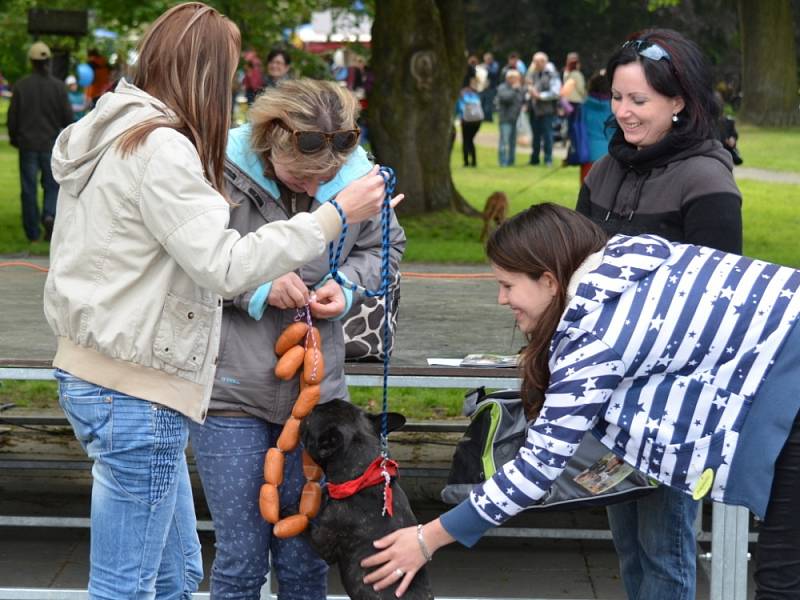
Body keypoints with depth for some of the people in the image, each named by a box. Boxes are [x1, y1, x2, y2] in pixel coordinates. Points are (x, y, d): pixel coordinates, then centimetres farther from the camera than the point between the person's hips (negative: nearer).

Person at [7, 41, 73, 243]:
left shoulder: (20, 86, -6)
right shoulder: (58, 86, -6)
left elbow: (12, 116, -1)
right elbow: (67, 116, -2)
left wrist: (14, 139, 14)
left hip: (27, 143, 0)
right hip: (52, 143, 0)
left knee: (29, 189, 7)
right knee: (52, 185, 11)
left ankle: (32, 232, 9)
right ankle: (50, 215, -15)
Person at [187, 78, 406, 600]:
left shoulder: (358, 174, -6)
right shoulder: (220, 170, -16)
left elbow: (385, 247, 11)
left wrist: (346, 285, -8)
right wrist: (255, 285, -20)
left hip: (315, 391, 3)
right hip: (230, 393, -2)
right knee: (240, 557, 5)